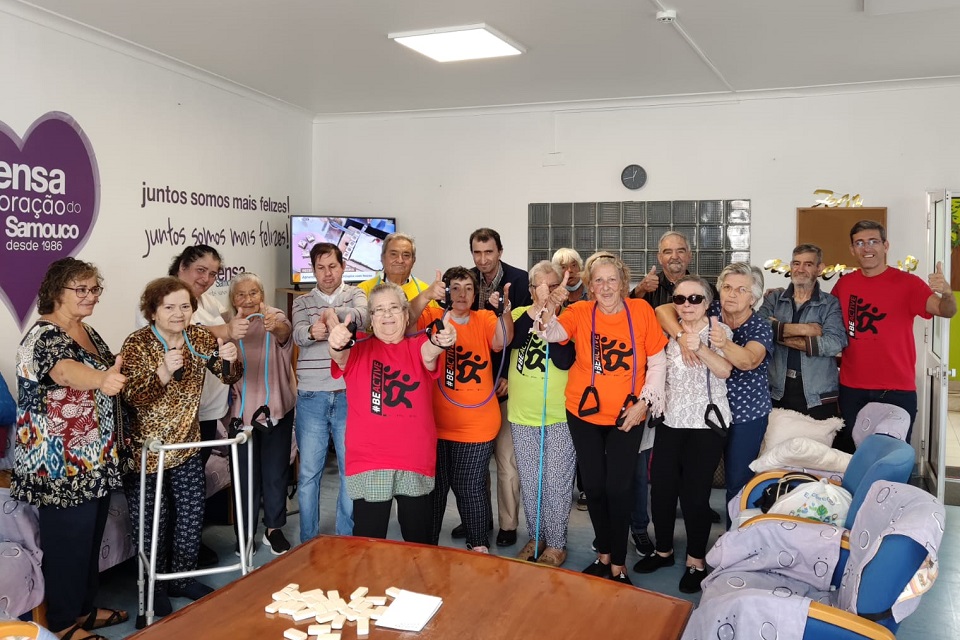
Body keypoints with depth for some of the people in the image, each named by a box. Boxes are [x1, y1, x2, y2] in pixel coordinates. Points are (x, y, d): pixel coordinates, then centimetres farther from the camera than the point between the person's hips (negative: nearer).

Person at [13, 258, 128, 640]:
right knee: (68, 539, 3)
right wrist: (101, 379, -62)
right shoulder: (45, 335, -20)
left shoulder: (89, 333, 9)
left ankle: (84, 608, 35)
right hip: (61, 464, -9)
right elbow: (64, 370, -43)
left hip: (94, 459, 9)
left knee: (91, 536, 19)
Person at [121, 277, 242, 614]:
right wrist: (164, 372, -42)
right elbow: (132, 397, -24)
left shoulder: (200, 337, -2)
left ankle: (182, 579, 30)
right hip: (145, 448, -4)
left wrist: (230, 359, -23)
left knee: (191, 514, 10)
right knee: (152, 521, 4)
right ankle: (155, 587, 26)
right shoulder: (137, 344, -16)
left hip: (185, 444, 4)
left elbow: (229, 376, 0)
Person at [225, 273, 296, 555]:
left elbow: (285, 333, -30)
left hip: (276, 408, -1)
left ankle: (274, 529, 24)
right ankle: (246, 532, 23)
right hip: (241, 411, 1)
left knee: (276, 472, 8)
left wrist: (276, 327, -54)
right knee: (245, 474, 8)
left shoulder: (275, 317, -6)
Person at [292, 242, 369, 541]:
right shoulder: (301, 302, 8)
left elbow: (362, 316, -19)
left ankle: (347, 539, 21)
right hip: (311, 398, 1)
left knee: (352, 470, 6)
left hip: (349, 396, -1)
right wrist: (312, 331, -36)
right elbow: (298, 335, -11)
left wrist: (334, 311, -40)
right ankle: (308, 542, 21)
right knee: (308, 473, 7)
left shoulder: (355, 295, 5)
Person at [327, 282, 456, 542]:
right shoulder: (360, 349, 2)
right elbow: (341, 356, -19)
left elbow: (429, 354, -17)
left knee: (421, 544, 12)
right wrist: (337, 344, -44)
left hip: (416, 460, 1)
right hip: (369, 461, -1)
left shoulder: (417, 345, 5)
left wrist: (440, 343, -42)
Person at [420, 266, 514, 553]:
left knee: (470, 486, 7)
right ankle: (428, 542, 28)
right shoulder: (433, 316, 0)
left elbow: (501, 341, -17)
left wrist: (505, 310, -35)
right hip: (437, 422, 0)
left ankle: (478, 544, 24)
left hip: (477, 424, 0)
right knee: (435, 485, 12)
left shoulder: (484, 319, 2)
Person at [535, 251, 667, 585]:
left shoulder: (641, 310, -6)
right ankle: (603, 554, 30)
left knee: (618, 488, -2)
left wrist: (643, 402, -8)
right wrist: (547, 312, -46)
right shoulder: (580, 312, -6)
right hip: (584, 413, 1)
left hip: (627, 416, -1)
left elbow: (657, 362, -1)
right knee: (594, 486, 10)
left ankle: (618, 564, 15)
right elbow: (554, 333, -25)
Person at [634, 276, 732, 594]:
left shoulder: (718, 330, -3)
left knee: (694, 493, -2)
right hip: (670, 421, 4)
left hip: (705, 424, -4)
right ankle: (663, 550, 28)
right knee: (661, 488, 7)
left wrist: (699, 348, -35)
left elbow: (724, 370, -20)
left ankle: (696, 560, 17)